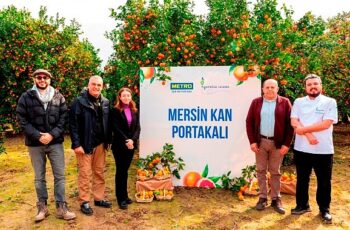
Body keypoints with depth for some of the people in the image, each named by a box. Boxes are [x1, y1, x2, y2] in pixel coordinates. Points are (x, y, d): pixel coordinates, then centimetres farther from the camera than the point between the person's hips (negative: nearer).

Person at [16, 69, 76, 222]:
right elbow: (22, 120, -4)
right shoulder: (26, 97, 0)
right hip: (35, 144, 0)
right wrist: (38, 136, -14)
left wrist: (52, 134, -13)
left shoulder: (58, 97, 3)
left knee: (59, 175, 3)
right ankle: (42, 207, 24)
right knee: (39, 177, 11)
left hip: (55, 142, 1)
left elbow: (64, 118, 0)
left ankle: (61, 208, 13)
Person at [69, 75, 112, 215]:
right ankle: (84, 202, 16)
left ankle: (99, 198, 27)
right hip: (85, 145, -5)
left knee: (100, 173, 13)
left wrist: (107, 141, 7)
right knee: (85, 174, 3)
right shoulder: (79, 102, -8)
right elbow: (73, 124, -11)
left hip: (100, 144, 5)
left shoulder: (105, 102, 7)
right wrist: (76, 144, -16)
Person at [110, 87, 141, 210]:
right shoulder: (115, 110, -4)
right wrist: (126, 141, -17)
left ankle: (125, 195, 22)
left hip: (131, 144, 4)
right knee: (120, 170, 1)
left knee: (125, 170, 12)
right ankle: (121, 198, 10)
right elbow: (116, 128, -11)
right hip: (119, 145, -4)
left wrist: (132, 140, -12)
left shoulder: (134, 111, 10)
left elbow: (137, 127, 3)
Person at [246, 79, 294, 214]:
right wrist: (252, 141, -5)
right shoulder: (256, 102, 4)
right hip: (260, 141, 1)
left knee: (275, 172, 8)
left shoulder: (285, 102, 0)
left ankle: (276, 199, 20)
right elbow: (249, 122, 2)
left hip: (277, 143, -1)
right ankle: (262, 198, 20)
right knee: (261, 170, 8)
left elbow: (290, 124, -2)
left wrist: (286, 144, -8)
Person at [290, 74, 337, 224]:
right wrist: (309, 135, -18)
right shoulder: (298, 102, 5)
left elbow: (326, 124, -13)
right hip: (302, 148, 2)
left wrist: (304, 129, -12)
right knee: (302, 179, 14)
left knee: (324, 181, 9)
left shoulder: (330, 102, -2)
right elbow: (294, 122, -5)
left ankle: (324, 209, 26)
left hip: (323, 150, -2)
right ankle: (302, 205, 30)